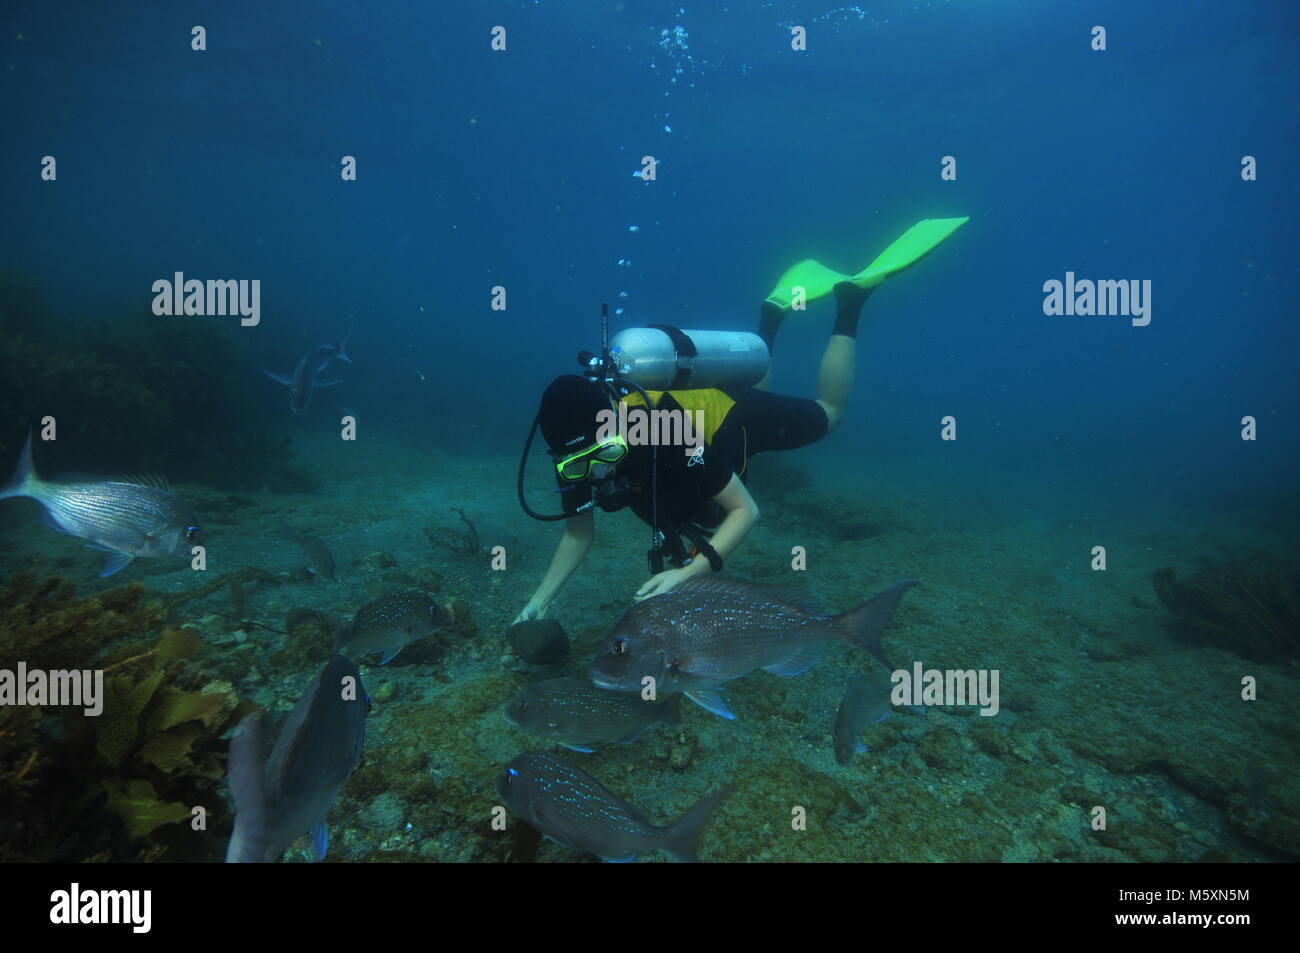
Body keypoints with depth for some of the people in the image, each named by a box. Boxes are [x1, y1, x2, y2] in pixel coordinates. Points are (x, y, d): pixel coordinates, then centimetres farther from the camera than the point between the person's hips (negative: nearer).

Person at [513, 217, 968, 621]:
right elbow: (579, 532, -16)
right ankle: (773, 310, 47)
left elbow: (746, 510, -40)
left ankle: (850, 297, 27)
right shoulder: (577, 457, -31)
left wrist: (687, 572, -53)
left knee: (827, 412, 20)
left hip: (735, 415, -5)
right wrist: (541, 599, -26)